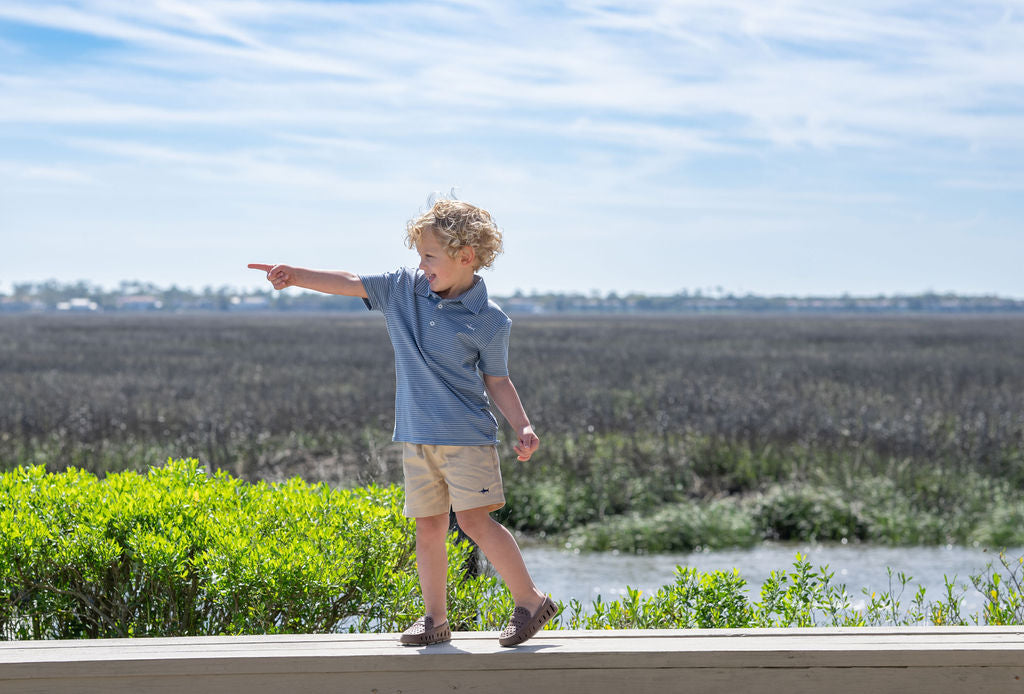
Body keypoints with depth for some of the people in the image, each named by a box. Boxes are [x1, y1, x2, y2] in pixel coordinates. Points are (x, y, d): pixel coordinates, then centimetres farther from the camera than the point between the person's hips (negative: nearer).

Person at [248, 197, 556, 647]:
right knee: (428, 525, 6)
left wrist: (523, 428, -8)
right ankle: (435, 619, 15)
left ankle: (530, 601, 0)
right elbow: (349, 284, 4)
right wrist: (295, 276, -6)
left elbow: (496, 381, 1)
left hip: (466, 433, -5)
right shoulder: (402, 289, 5)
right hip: (416, 436, 5)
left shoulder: (489, 321, -5)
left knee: (474, 519, -12)